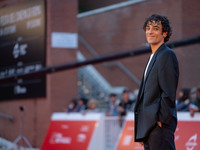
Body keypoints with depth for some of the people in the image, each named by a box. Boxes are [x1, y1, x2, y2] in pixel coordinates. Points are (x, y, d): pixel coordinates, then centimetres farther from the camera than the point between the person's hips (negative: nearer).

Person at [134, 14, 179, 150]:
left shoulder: (167, 55, -9)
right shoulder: (153, 57, 21)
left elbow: (169, 92, -16)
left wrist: (161, 120, -17)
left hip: (160, 124, -10)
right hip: (149, 126, 10)